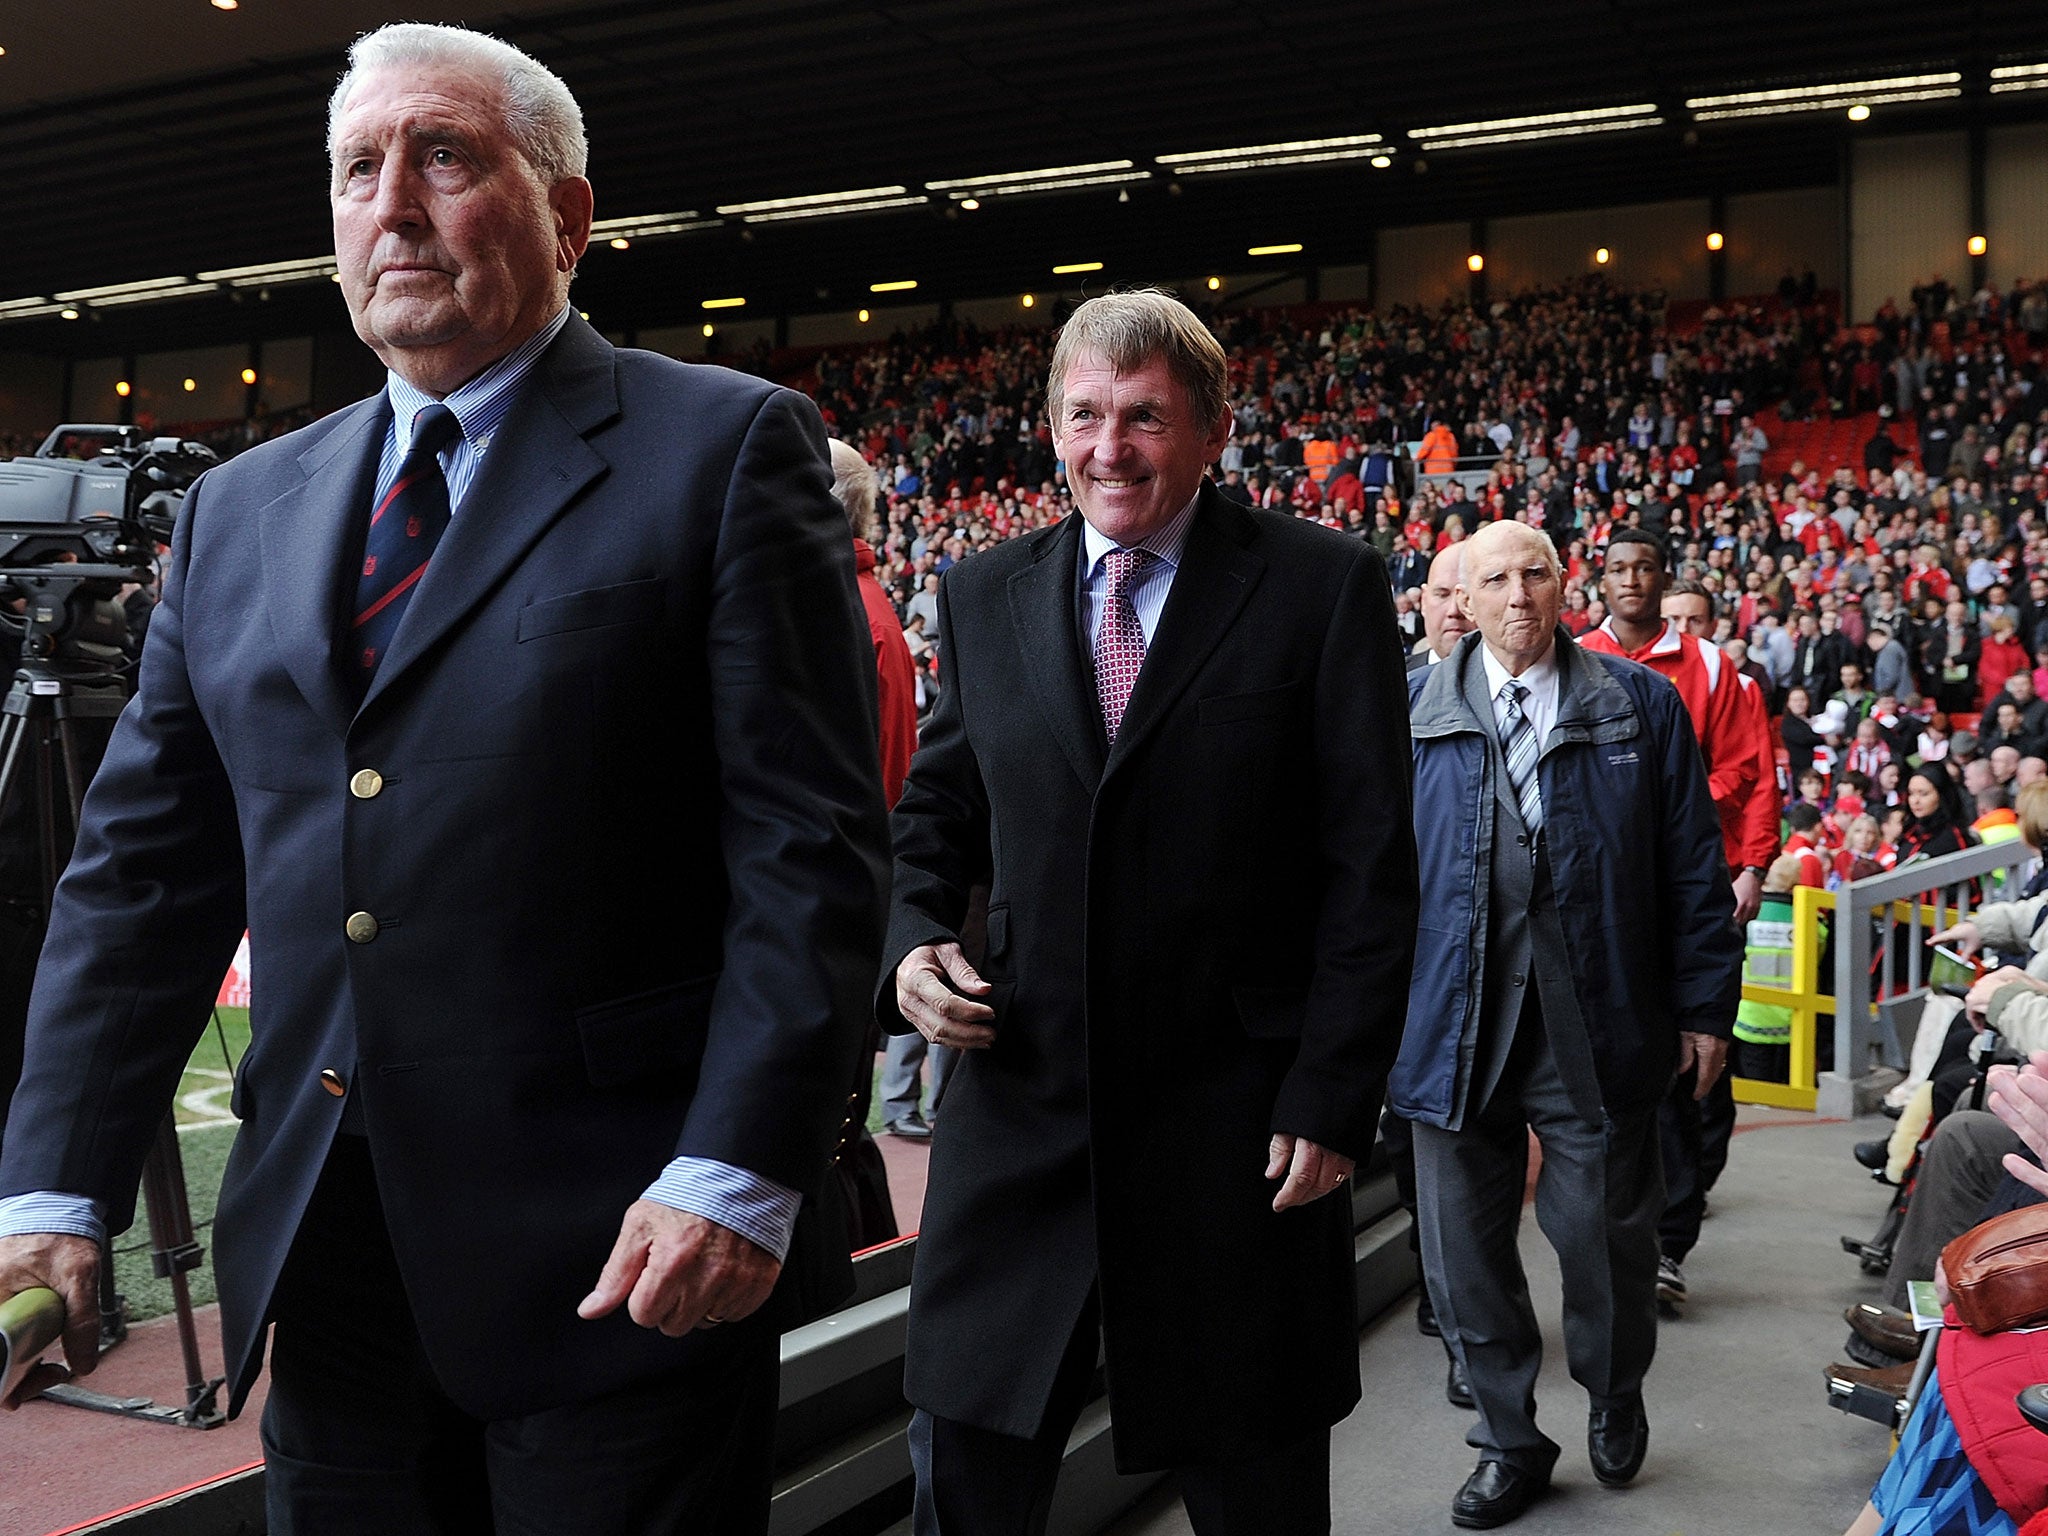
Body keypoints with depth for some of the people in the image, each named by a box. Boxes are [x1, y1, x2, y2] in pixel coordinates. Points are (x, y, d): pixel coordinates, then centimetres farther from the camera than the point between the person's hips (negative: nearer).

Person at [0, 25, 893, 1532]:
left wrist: (737, 1178, -18)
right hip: (318, 1258, 6)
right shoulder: (242, 512, 13)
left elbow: (811, 844, -10)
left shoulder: (728, 448, -3)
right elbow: (146, 867, 11)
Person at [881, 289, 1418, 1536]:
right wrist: (913, 943, -6)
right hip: (1019, 1111, 3)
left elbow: (1372, 865, -6)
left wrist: (1333, 1098, -10)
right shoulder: (984, 595, 8)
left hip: (1239, 1129, -2)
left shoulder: (1324, 586, -4)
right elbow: (937, 815, 15)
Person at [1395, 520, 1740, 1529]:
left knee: (1607, 1233, 11)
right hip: (1453, 1021, 1)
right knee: (1463, 1249, 8)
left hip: (1598, 1022, -1)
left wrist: (1705, 1005, 2)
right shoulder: (1411, 712, 4)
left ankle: (1615, 1399, 41)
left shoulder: (1640, 705, 3)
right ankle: (1510, 1441, 28)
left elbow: (1693, 867, 4)